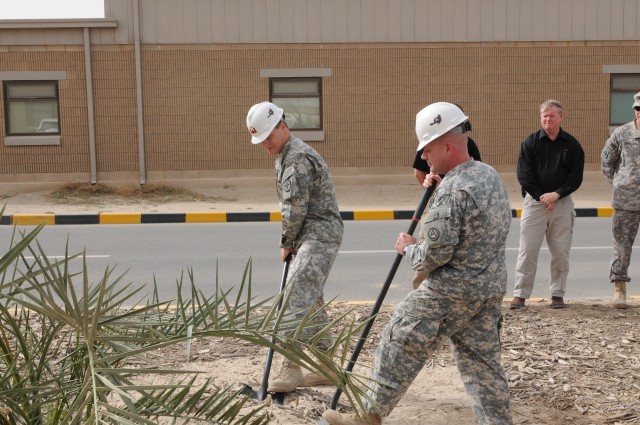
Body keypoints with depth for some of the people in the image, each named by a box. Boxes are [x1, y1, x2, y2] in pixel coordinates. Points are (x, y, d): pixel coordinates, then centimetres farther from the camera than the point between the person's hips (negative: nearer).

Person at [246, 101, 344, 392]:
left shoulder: (298, 157, -15)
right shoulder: (283, 155, 18)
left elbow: (296, 208, -18)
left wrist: (286, 243, -6)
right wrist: (290, 242, 12)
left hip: (320, 235, -11)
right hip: (311, 237, 11)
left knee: (296, 298, -17)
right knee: (311, 301, 13)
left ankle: (291, 368, -15)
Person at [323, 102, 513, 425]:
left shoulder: (452, 192, -22)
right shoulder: (490, 175, 8)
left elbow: (434, 255, -23)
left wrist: (409, 250, -2)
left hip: (452, 292, -9)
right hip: (491, 289, 9)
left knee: (400, 345, 4)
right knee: (481, 361, 14)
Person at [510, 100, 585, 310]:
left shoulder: (572, 145, 5)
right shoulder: (530, 143, 2)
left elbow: (576, 176, 2)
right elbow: (524, 174, -3)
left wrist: (557, 194, -11)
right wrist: (541, 196, -11)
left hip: (562, 203, 1)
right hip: (534, 202, -1)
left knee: (561, 251, 5)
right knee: (527, 250, -2)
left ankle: (558, 294, 16)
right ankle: (520, 294, 4)